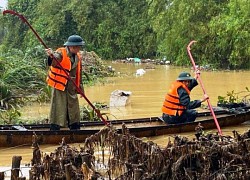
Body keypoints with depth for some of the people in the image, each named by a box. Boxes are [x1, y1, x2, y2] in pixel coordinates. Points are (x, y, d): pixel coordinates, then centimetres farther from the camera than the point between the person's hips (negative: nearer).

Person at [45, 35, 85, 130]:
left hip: (72, 88, 7)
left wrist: (80, 87, 19)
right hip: (59, 87, -7)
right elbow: (55, 58, -38)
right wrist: (51, 55, -61)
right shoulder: (61, 53, -13)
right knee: (58, 110, -6)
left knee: (74, 110, 14)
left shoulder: (78, 57, 9)